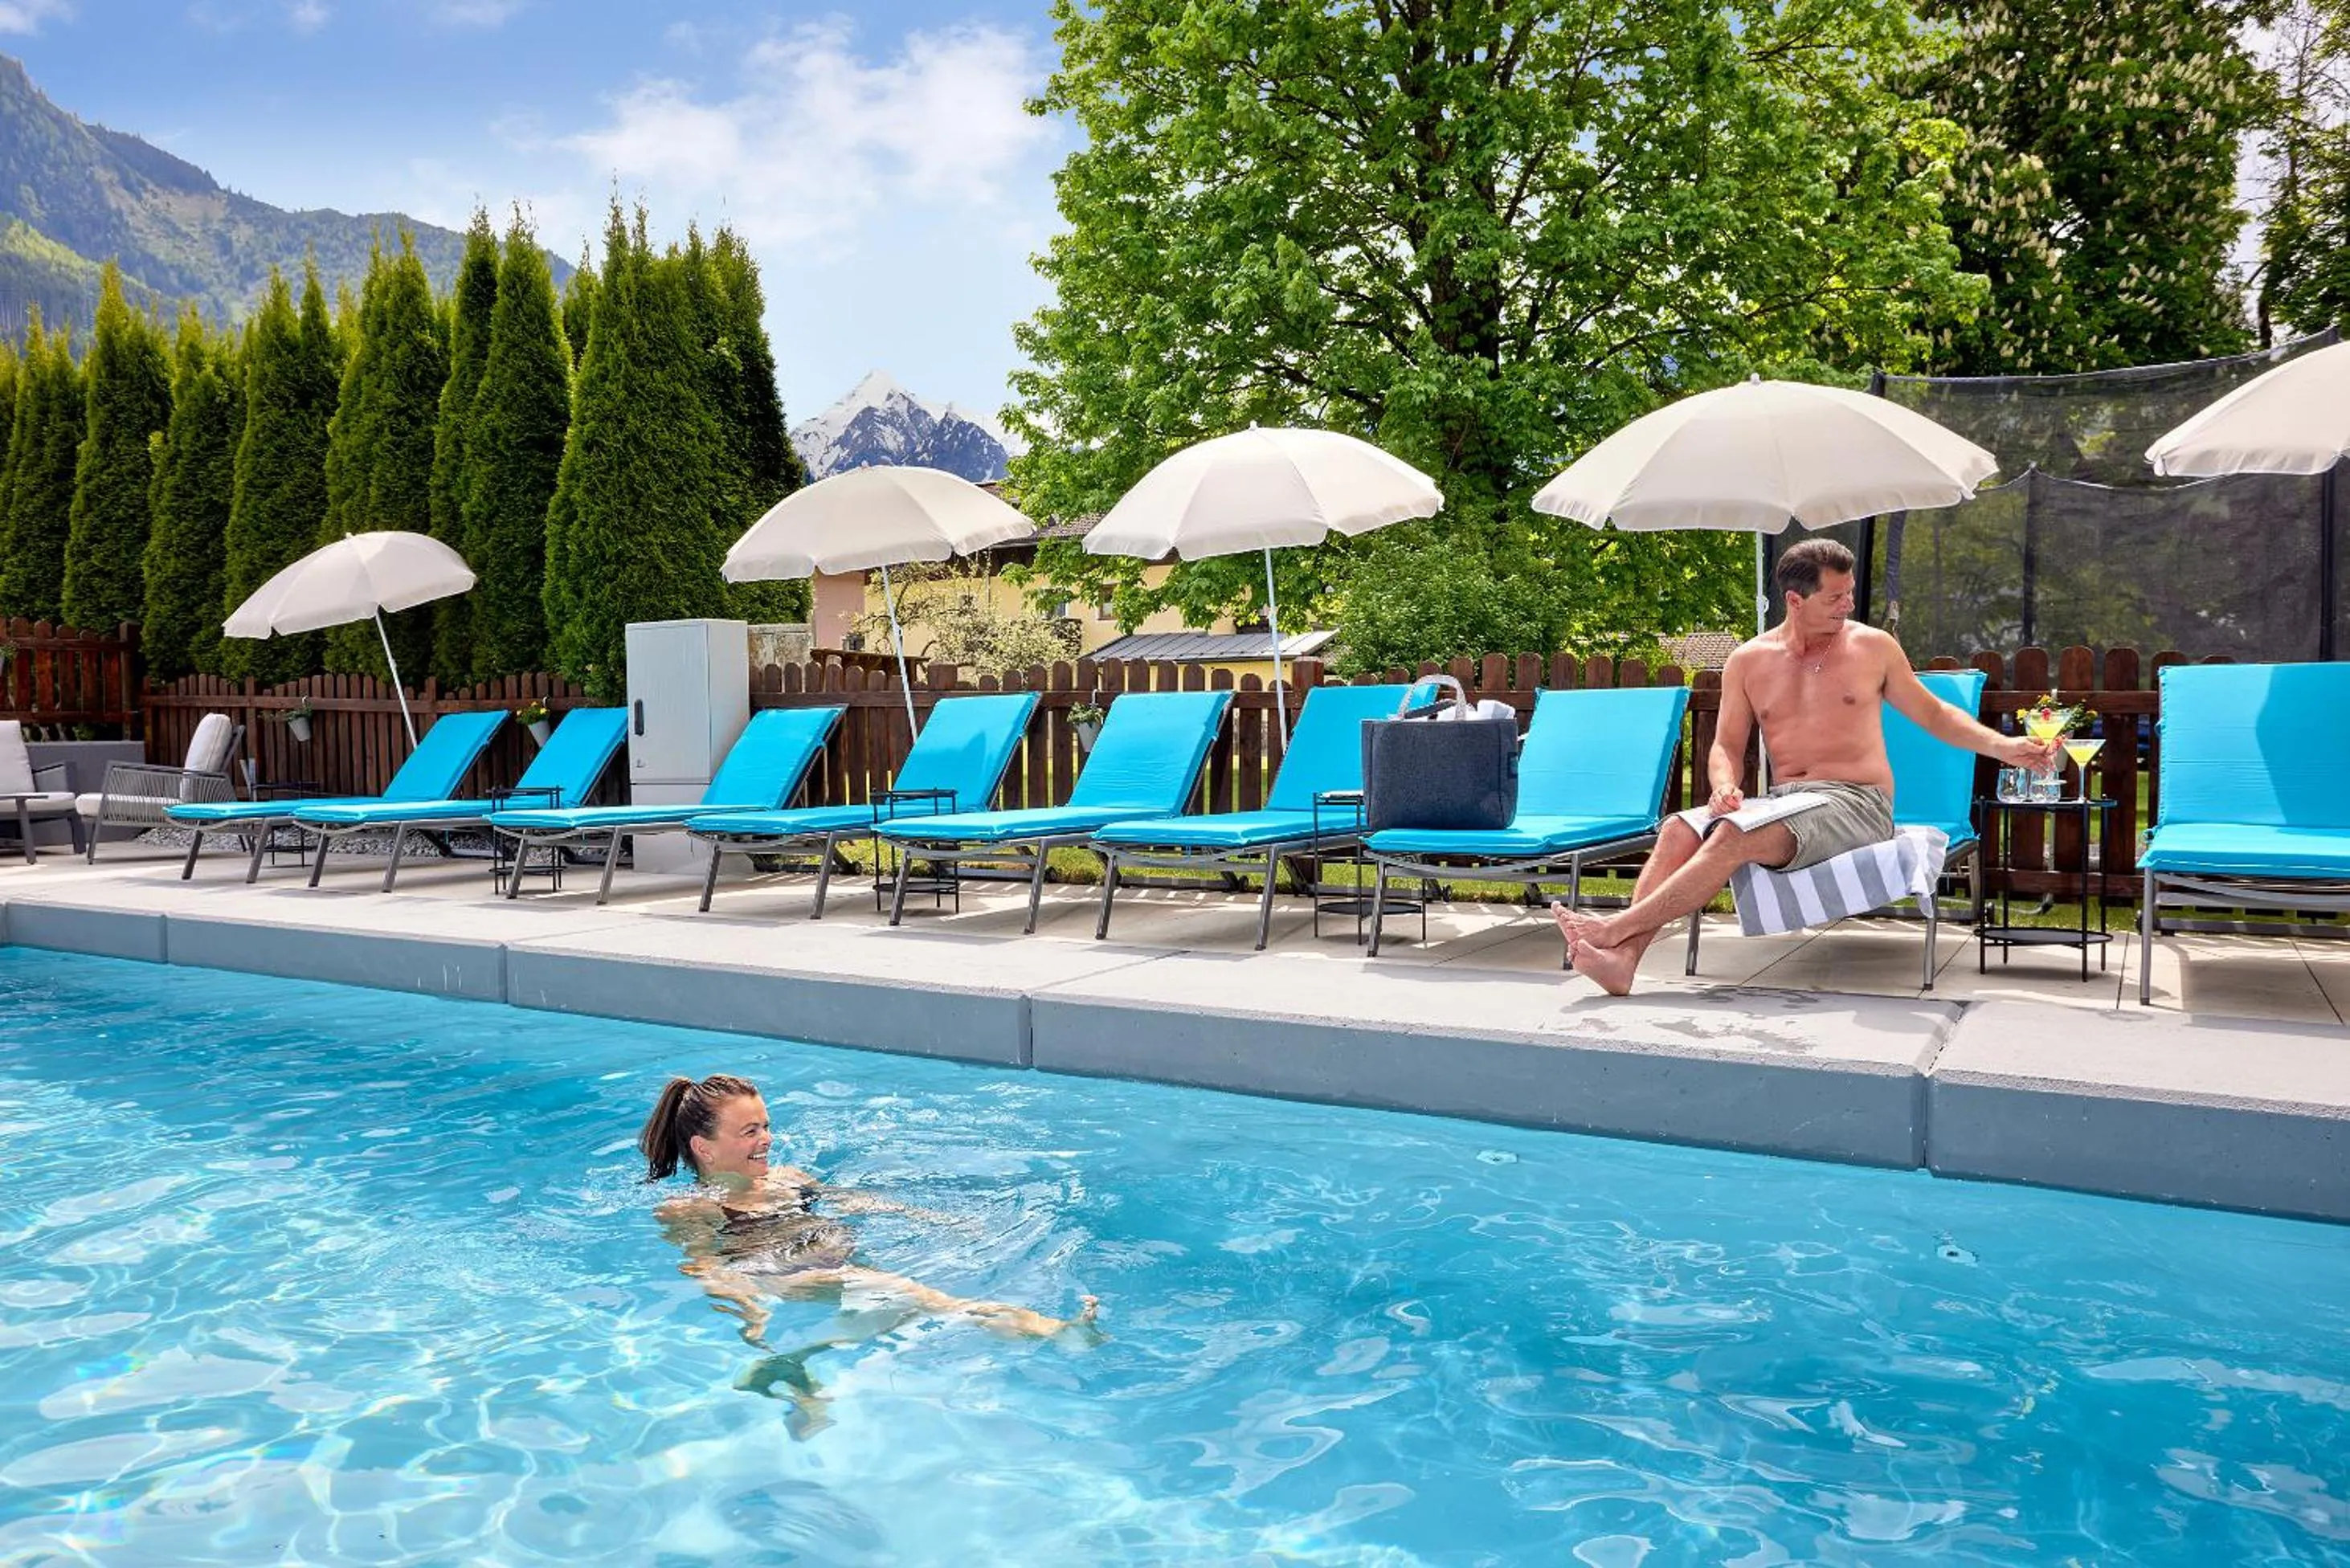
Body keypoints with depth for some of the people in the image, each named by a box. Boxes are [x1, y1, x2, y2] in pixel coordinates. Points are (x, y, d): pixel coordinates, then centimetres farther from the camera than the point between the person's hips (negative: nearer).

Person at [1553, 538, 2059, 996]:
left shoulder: (1873, 647, 8)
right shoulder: (1748, 661, 12)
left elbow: (1933, 714, 18)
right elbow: (1727, 745, 14)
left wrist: (2003, 746, 5)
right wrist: (1725, 786, -8)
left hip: (1856, 804, -3)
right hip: (1781, 802, 3)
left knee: (1735, 837, -32)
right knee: (1678, 831, -26)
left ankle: (1617, 927, -37)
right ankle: (1624, 957, -41)